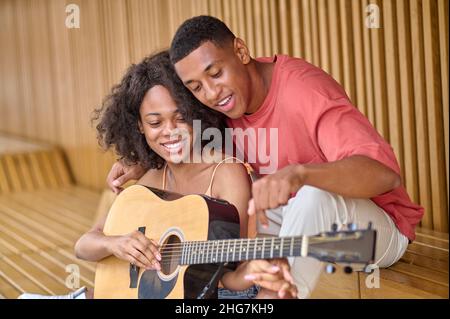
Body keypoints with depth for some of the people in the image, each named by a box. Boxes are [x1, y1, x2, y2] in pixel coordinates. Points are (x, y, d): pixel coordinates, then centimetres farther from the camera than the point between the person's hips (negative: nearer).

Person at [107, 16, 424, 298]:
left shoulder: (303, 89, -28)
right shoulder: (225, 105, -5)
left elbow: (385, 171, -39)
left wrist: (299, 173, -56)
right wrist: (142, 165, -6)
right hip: (304, 219, 7)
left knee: (316, 193, -37)